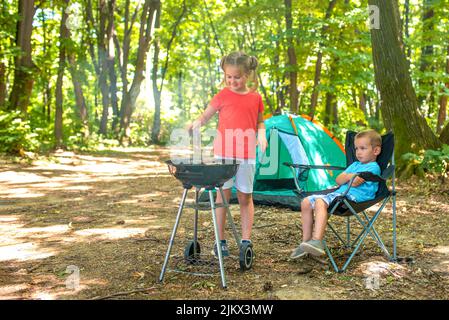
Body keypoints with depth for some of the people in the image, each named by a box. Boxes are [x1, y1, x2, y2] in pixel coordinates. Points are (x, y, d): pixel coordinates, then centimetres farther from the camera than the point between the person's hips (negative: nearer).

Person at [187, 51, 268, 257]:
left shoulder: (255, 97, 5)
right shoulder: (223, 96, -1)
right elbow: (205, 116, 2)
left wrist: (262, 134, -4)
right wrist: (197, 123, -20)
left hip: (247, 155, 2)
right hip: (223, 153, -1)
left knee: (245, 197, 8)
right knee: (223, 195, 4)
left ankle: (246, 241, 16)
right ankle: (220, 241, 12)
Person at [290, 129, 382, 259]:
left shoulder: (373, 167, -1)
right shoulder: (355, 165, 28)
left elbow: (355, 183, -14)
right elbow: (338, 180, 16)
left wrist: (346, 177, 6)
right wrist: (348, 176, -4)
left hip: (353, 196, -10)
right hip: (339, 193, 10)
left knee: (320, 202, -34)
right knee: (306, 203, 0)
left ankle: (317, 242, -46)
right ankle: (306, 242, 3)